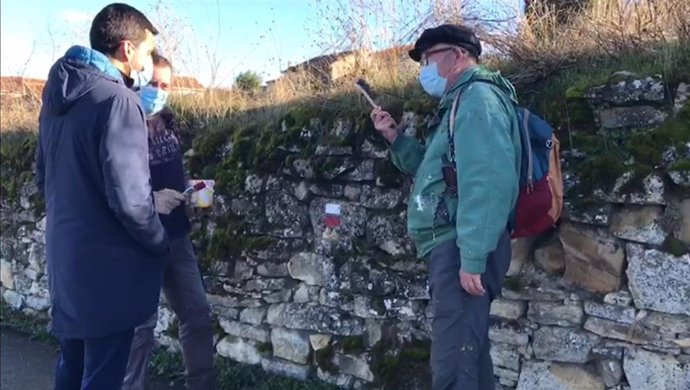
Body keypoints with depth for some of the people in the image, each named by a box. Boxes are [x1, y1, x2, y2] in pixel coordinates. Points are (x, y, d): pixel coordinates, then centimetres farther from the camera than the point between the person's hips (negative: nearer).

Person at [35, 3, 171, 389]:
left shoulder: (59, 97, 8)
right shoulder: (117, 100, -19)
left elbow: (44, 179, 18)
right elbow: (129, 198, -24)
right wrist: (160, 244, -8)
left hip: (66, 256, 9)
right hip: (107, 265, -9)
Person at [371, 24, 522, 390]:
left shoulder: (477, 96, -10)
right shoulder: (461, 101, 23)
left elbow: (488, 181, -23)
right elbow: (439, 170, 30)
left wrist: (472, 257, -26)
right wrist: (396, 138, 19)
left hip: (460, 248, -11)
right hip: (453, 246, 11)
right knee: (467, 353, 18)